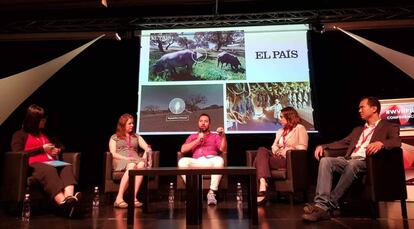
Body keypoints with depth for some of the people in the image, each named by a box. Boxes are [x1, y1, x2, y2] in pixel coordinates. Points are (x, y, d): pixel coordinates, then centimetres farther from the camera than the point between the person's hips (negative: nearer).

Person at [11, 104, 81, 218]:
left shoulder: (44, 133, 32)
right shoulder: (19, 135, 14)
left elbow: (59, 146, 42)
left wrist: (57, 150, 16)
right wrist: (41, 149, -3)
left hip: (50, 163, 5)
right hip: (33, 165, -5)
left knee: (67, 167, -32)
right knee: (49, 170, -42)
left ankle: (69, 198, -59)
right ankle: (63, 203, -62)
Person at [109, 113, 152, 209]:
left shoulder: (136, 136, 25)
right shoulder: (114, 137, 16)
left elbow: (147, 148, 13)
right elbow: (113, 154, 1)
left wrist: (145, 154, -11)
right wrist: (126, 158, -15)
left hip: (135, 159, 3)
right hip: (120, 161, -2)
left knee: (141, 165, -36)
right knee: (131, 166, -39)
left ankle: (134, 197, -42)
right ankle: (119, 198, -41)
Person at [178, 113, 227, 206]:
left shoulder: (215, 136, 25)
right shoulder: (192, 136, 27)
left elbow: (223, 149, 7)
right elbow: (183, 149, 10)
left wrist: (223, 136, -9)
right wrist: (198, 141, 4)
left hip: (212, 161, -1)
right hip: (197, 163, 1)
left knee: (219, 160, -37)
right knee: (182, 161, -30)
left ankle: (212, 193, -32)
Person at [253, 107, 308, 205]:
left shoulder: (300, 128, 7)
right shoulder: (280, 131, 29)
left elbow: (303, 147, -4)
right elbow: (274, 146, 20)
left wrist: (288, 150, -11)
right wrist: (275, 151, -1)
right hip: (278, 157, 7)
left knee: (261, 159, -26)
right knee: (262, 150, -25)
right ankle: (262, 185, -39)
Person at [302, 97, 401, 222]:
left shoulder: (390, 126, 15)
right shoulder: (358, 129, 33)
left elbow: (397, 142, -5)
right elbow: (343, 142, 25)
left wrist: (381, 143, -28)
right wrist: (323, 146, 9)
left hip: (367, 162, -5)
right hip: (349, 160, 5)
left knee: (352, 164, -39)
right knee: (325, 160, -25)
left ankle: (329, 205, -35)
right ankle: (321, 204, -37)